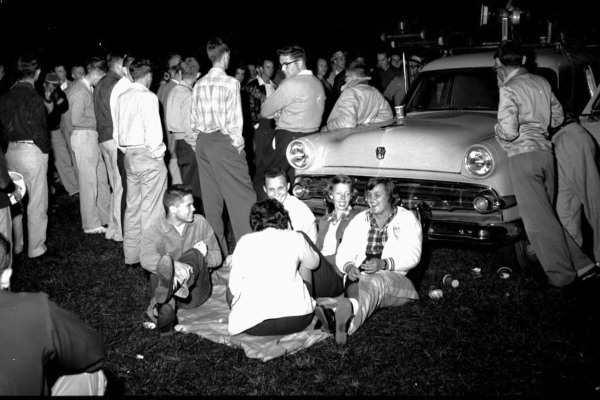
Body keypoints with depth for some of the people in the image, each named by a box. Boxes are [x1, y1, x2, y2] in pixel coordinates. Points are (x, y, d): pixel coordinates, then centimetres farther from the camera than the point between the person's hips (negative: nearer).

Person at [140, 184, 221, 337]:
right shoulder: (154, 232, -4)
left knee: (195, 255, -27)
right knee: (162, 265, -33)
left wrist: (204, 256, -13)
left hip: (197, 292, 2)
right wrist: (174, 265, -45)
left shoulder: (200, 223, 8)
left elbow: (217, 257, 12)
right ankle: (167, 306, -62)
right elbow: (146, 258, -25)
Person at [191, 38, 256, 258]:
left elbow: (194, 119, 8)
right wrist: (238, 144, -2)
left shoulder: (199, 84, 7)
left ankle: (217, 251, 18)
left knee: (211, 199, 11)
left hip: (203, 143, 7)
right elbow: (234, 120, -12)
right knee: (242, 197, -1)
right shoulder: (230, 83, -9)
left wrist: (200, 141, 15)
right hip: (224, 142, -7)